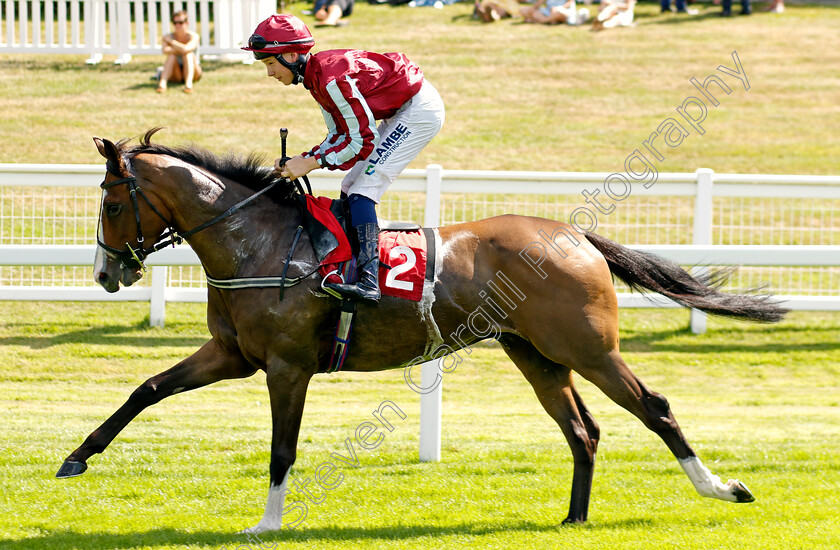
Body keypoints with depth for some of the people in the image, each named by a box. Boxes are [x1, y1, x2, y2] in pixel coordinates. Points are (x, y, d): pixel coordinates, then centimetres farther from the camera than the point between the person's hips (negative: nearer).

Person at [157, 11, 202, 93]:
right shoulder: (169, 37, -6)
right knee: (172, 55, -25)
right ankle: (162, 83, -44)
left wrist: (170, 40, -20)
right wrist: (181, 49, -27)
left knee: (188, 53, -28)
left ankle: (188, 83, -48)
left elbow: (185, 49, -34)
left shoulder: (193, 36, -13)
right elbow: (165, 51, -28)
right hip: (176, 76, 2)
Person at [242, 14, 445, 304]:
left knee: (363, 190, -18)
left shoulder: (331, 78, -27)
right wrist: (300, 160, -5)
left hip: (421, 109, -10)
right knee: (350, 187, 12)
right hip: (400, 114, 10)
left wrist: (312, 162, -21)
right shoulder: (316, 76, 4)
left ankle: (369, 281, -27)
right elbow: (340, 135, 8)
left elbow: (363, 140, -24)